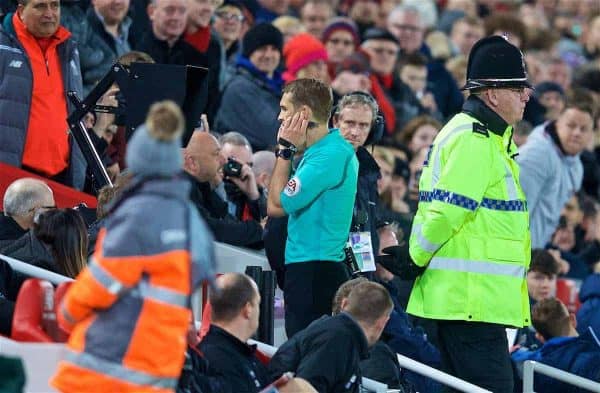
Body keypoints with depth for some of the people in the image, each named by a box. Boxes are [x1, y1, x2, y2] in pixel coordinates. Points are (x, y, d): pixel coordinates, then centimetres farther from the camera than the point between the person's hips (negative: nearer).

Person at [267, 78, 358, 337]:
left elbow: (278, 204, -14)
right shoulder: (318, 151, 17)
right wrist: (287, 150, 12)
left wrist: (285, 149, -5)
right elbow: (274, 208, 17)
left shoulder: (332, 155, -15)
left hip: (316, 273, -10)